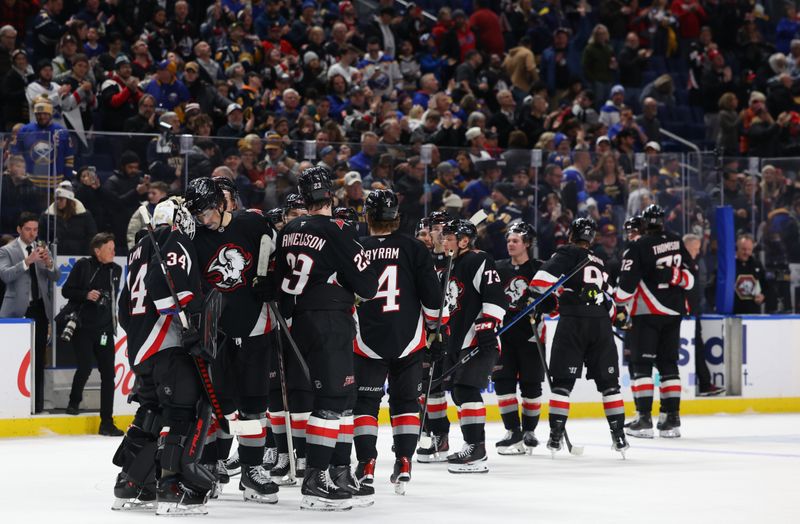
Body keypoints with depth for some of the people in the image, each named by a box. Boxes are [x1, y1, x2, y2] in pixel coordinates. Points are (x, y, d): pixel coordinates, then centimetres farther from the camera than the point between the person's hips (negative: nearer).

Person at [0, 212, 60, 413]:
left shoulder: (43, 249, 13)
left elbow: (56, 277, 5)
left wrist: (49, 263, -16)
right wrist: (27, 261, -28)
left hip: (39, 309, 4)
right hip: (18, 310, -4)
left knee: (38, 358, 3)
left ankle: (36, 402, 6)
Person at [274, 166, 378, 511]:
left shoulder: (289, 231, 9)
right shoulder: (336, 232, -14)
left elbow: (281, 280, 16)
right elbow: (367, 286, -10)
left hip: (303, 323, 8)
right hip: (331, 323, -8)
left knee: (342, 396, 16)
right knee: (330, 400, -9)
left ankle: (339, 473, 21)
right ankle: (314, 482, -14)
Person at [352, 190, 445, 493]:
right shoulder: (414, 249, 0)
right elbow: (431, 293, -1)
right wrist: (435, 327, 13)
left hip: (368, 342, -1)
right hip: (409, 342, 1)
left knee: (366, 402, 7)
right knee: (405, 400, 12)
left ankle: (366, 466, 0)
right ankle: (404, 463, 5)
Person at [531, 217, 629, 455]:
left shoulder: (568, 253, 4)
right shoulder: (599, 264, 23)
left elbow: (543, 279, -10)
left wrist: (545, 302, 3)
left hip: (573, 322, -4)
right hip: (601, 324, 4)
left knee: (562, 380, 0)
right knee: (608, 381, 10)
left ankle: (556, 435, -5)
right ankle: (619, 435, 6)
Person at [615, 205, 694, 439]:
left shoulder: (638, 248, -11)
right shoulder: (677, 242, 6)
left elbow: (627, 283, -13)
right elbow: (689, 277, 14)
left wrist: (619, 308, -3)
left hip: (647, 313, -5)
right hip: (674, 311, 5)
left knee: (641, 364, -2)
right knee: (668, 364, 12)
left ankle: (644, 419, -9)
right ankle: (671, 418, 9)